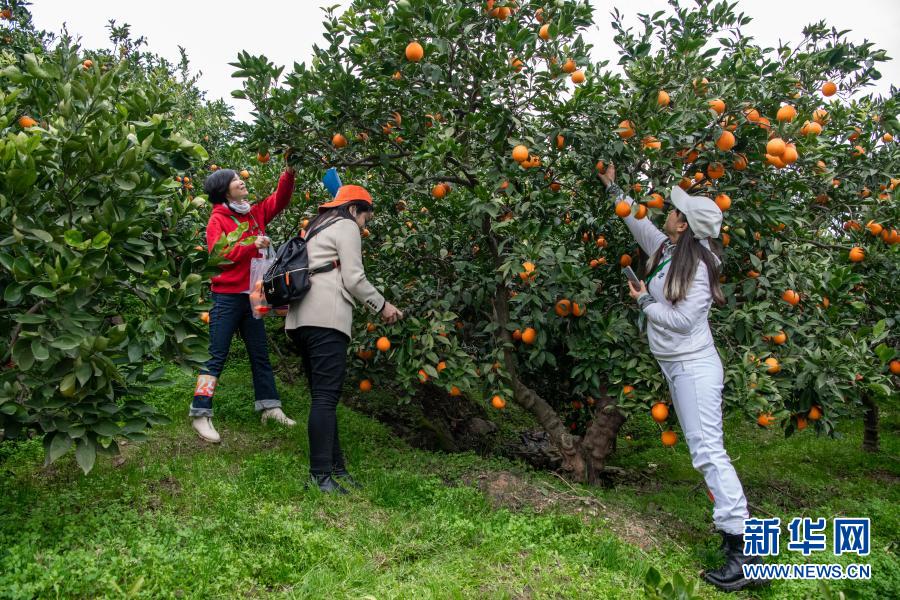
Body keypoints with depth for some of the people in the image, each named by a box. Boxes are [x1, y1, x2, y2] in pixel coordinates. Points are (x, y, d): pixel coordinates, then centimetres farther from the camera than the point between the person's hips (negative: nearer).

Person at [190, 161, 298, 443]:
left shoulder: (255, 213, 10)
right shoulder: (217, 220, -6)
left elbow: (279, 200, 13)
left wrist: (289, 173, -1)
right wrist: (252, 245, -22)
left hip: (252, 295, 6)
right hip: (227, 296, -6)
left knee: (260, 354, 12)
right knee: (217, 356, -5)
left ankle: (269, 407, 21)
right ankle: (201, 414, 1)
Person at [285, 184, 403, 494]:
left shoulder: (315, 228, 30)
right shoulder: (346, 227, 3)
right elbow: (354, 279, -5)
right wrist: (382, 305, 7)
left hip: (300, 317, 9)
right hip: (326, 317, -9)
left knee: (321, 395, 9)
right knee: (326, 396, -10)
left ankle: (334, 466, 13)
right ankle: (321, 473, -9)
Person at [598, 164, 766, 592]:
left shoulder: (697, 266, -15)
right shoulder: (665, 249, 8)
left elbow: (682, 320, -19)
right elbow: (638, 222, 24)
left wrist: (644, 301, -7)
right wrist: (613, 187, 28)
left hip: (695, 367, -9)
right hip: (676, 368, 9)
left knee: (708, 451, -13)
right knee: (703, 450, 10)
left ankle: (743, 549, -10)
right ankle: (734, 527, 17)